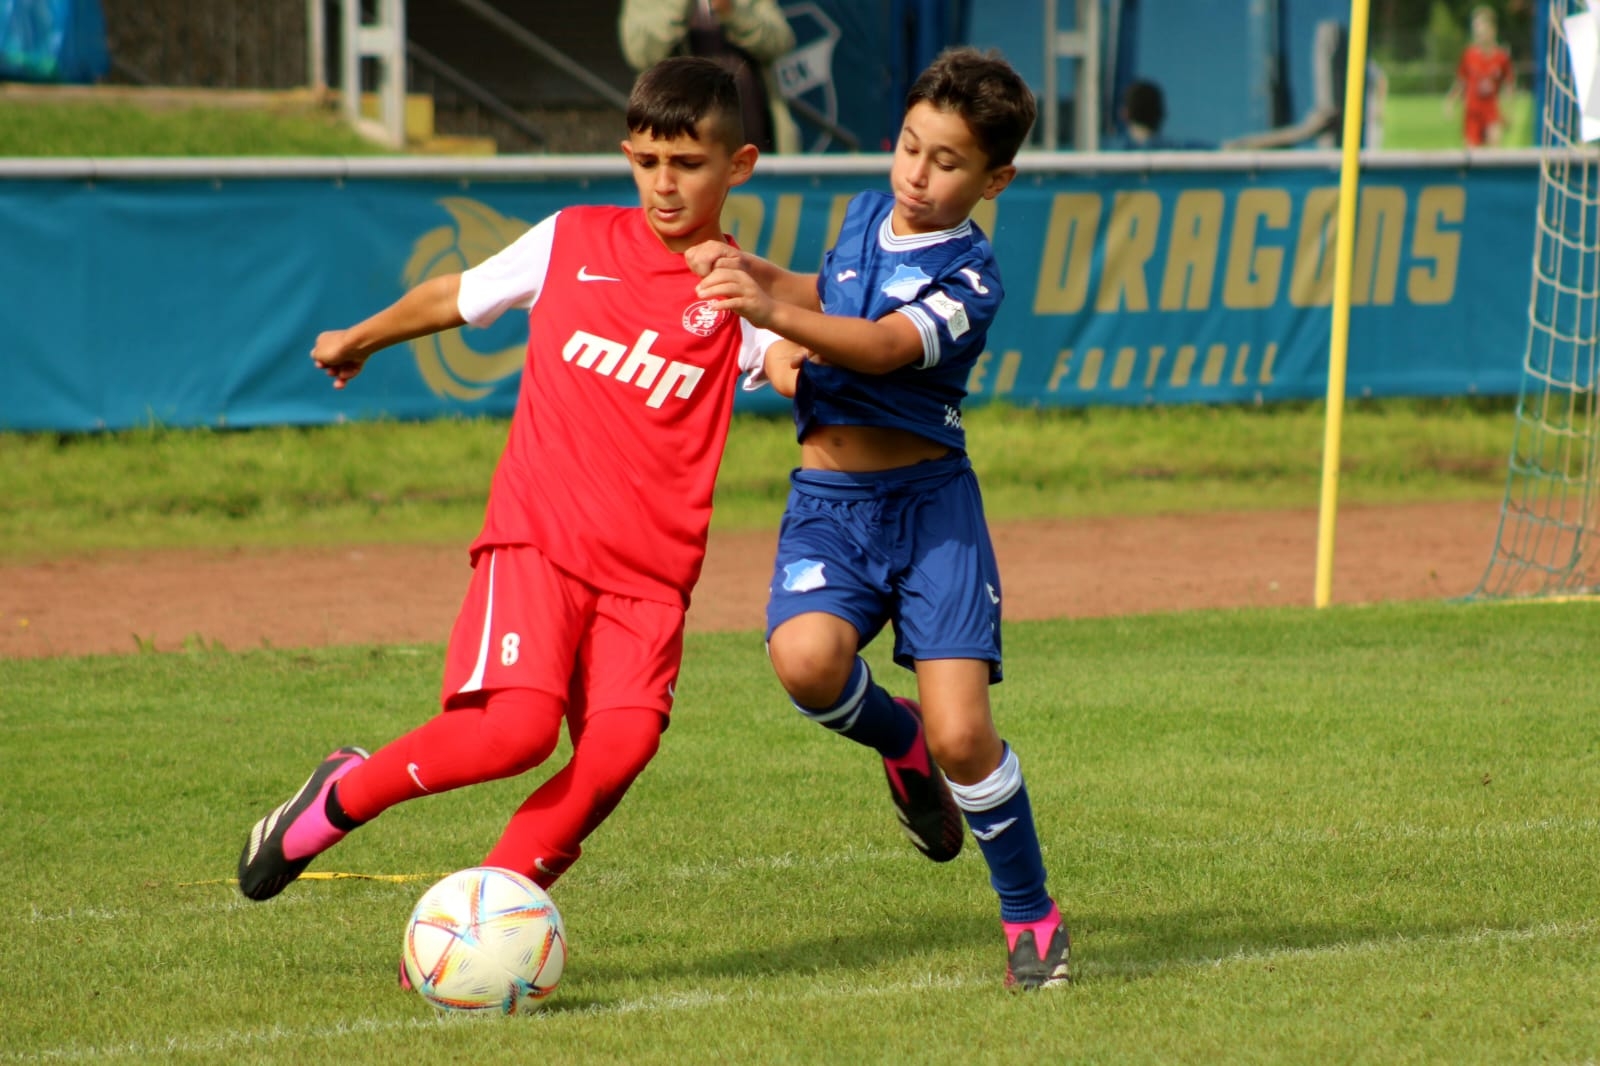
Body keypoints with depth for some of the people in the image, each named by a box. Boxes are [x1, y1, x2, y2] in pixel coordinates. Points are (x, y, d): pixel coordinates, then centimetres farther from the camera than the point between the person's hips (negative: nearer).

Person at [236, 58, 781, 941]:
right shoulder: (572, 241, 7)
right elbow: (455, 297, 24)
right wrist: (359, 340, 38)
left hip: (649, 568, 1)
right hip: (538, 534, -1)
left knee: (621, 745, -21)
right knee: (518, 726, -23)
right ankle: (344, 794, 5)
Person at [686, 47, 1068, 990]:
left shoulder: (970, 278, -10)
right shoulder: (866, 215, 11)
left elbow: (883, 346, -28)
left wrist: (775, 313, -43)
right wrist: (752, 273, 13)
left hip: (928, 498, -4)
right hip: (827, 500, 4)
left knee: (961, 732, -14)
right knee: (805, 657, -27)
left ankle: (1032, 916, 8)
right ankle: (898, 742, 7)